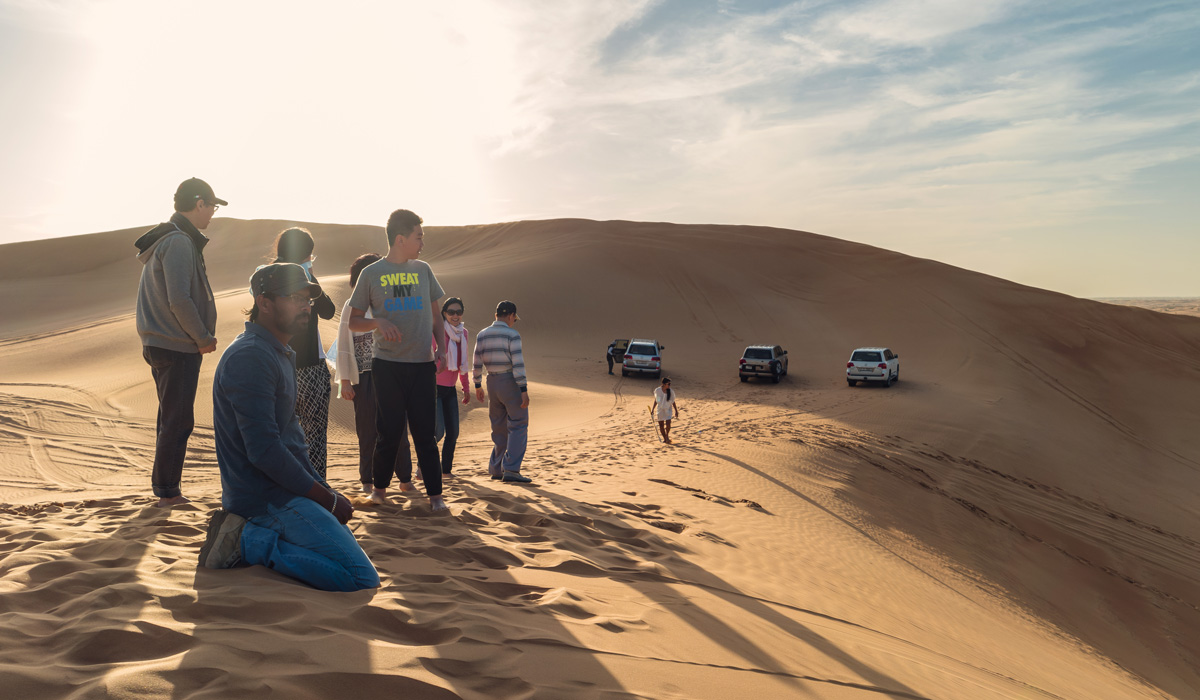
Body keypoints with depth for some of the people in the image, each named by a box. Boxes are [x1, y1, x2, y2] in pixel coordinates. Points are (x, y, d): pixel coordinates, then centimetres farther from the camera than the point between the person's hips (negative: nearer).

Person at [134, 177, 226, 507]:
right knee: (178, 422, -2)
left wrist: (200, 335, 12)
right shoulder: (179, 242, -16)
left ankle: (164, 487, 26)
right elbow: (180, 301, -24)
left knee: (170, 419, 17)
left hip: (160, 344, 10)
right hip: (178, 348, -10)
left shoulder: (163, 240, 16)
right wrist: (204, 338, -12)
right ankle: (168, 492, 5)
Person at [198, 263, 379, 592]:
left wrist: (327, 491, 10)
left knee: (348, 548, 22)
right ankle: (248, 543, -9)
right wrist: (328, 500, -15)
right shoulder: (249, 357, -17)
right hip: (266, 497, -10)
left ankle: (248, 533, 12)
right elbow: (263, 450, -24)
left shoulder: (280, 353, 16)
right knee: (362, 578, -16)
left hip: (280, 488, 10)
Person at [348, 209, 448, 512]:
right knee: (389, 431, 3)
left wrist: (441, 346, 2)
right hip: (387, 364, -2)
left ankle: (435, 494, 8)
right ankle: (379, 487, 21)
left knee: (425, 432, 2)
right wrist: (377, 322, -15)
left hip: (423, 364, 2)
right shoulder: (371, 273, 2)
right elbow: (354, 321, 6)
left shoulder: (422, 269, 10)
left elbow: (436, 314, 17)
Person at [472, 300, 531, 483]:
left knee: (499, 428, 15)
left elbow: (477, 364, 8)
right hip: (511, 383, -6)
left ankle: (496, 469, 17)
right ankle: (511, 469, -12)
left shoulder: (482, 335, 6)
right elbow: (518, 364, -18)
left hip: (492, 383, 6)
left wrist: (477, 386, 18)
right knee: (518, 427, -3)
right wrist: (523, 390, -18)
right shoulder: (512, 335, -11)